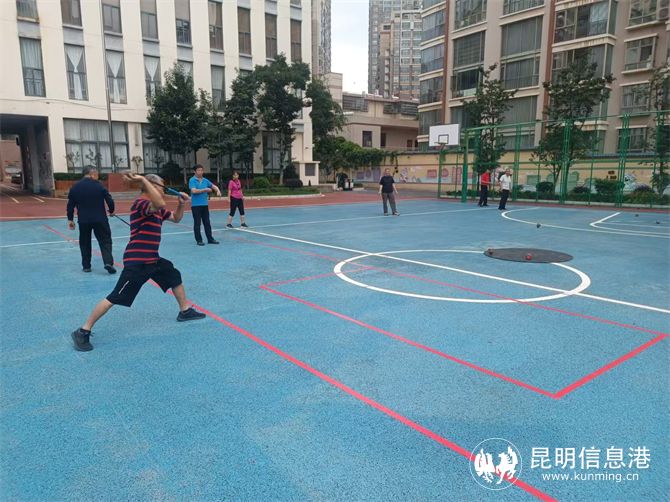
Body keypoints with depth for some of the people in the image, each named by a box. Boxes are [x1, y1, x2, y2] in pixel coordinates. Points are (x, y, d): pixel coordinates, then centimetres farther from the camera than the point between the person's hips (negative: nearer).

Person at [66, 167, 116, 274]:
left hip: (83, 220, 3)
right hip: (100, 219, -3)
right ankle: (108, 262, -12)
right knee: (105, 241, 3)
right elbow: (110, 200, -7)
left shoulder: (75, 187, 3)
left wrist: (70, 219, 12)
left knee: (85, 243, 16)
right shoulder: (99, 185, -6)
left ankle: (86, 266, 19)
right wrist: (111, 211, 12)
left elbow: (70, 205, 5)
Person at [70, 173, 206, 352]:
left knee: (175, 276, 23)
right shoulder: (140, 203, -17)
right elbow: (160, 203, -39)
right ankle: (82, 332, 3)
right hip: (137, 262, -10)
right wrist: (144, 180, -31)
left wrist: (181, 204, 6)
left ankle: (185, 311, 39)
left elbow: (176, 218, 24)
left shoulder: (156, 209, 12)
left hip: (152, 259, 10)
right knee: (114, 298, -8)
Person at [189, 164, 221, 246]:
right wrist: (205, 190, -16)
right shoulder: (192, 180, -7)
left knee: (207, 222, 8)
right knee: (197, 223, 1)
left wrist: (218, 191, -5)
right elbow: (194, 191, -19)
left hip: (205, 204, 5)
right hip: (196, 205, -5)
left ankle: (210, 239, 15)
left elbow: (213, 186, 16)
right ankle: (199, 240, 8)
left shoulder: (205, 180, 10)